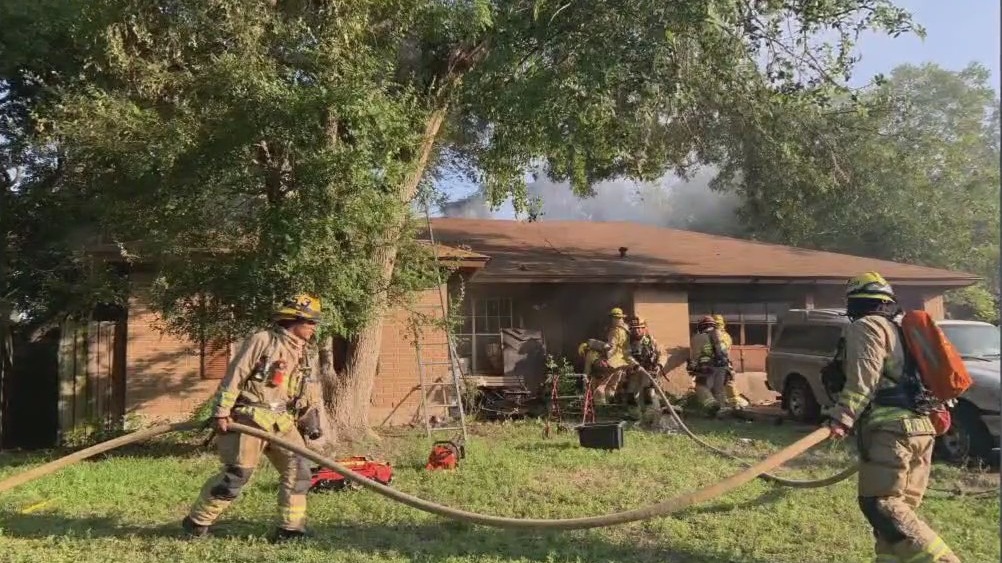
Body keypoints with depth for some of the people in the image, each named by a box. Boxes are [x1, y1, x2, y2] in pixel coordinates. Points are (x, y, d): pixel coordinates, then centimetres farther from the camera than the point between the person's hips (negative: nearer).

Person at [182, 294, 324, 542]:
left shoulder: (309, 354, 13)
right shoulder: (261, 341, -8)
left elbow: (313, 393, 19)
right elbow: (233, 376, -9)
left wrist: (312, 422, 12)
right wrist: (221, 412, -13)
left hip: (282, 421, 7)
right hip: (251, 417, -6)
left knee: (298, 468, -3)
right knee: (237, 474, -4)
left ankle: (291, 527, 7)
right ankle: (196, 521, 12)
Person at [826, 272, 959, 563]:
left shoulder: (865, 326, -1)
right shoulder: (899, 329, 26)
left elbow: (863, 376, -15)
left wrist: (843, 417, -21)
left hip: (890, 429, -9)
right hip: (919, 426, 10)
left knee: (880, 504, -12)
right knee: (896, 505, 12)